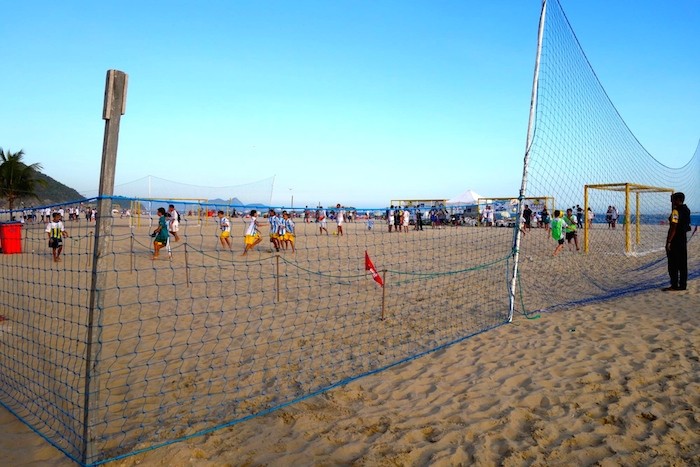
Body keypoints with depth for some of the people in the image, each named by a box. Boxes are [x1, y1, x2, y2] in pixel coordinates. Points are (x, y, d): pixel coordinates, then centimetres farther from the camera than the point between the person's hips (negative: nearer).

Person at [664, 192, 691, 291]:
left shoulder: (676, 211, -17)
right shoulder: (686, 210, 11)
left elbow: (673, 228, -21)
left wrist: (668, 242, -20)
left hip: (675, 240, -9)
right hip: (683, 239, 9)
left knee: (673, 264, -4)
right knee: (682, 264, 11)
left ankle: (674, 285, -2)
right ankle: (683, 285, 15)